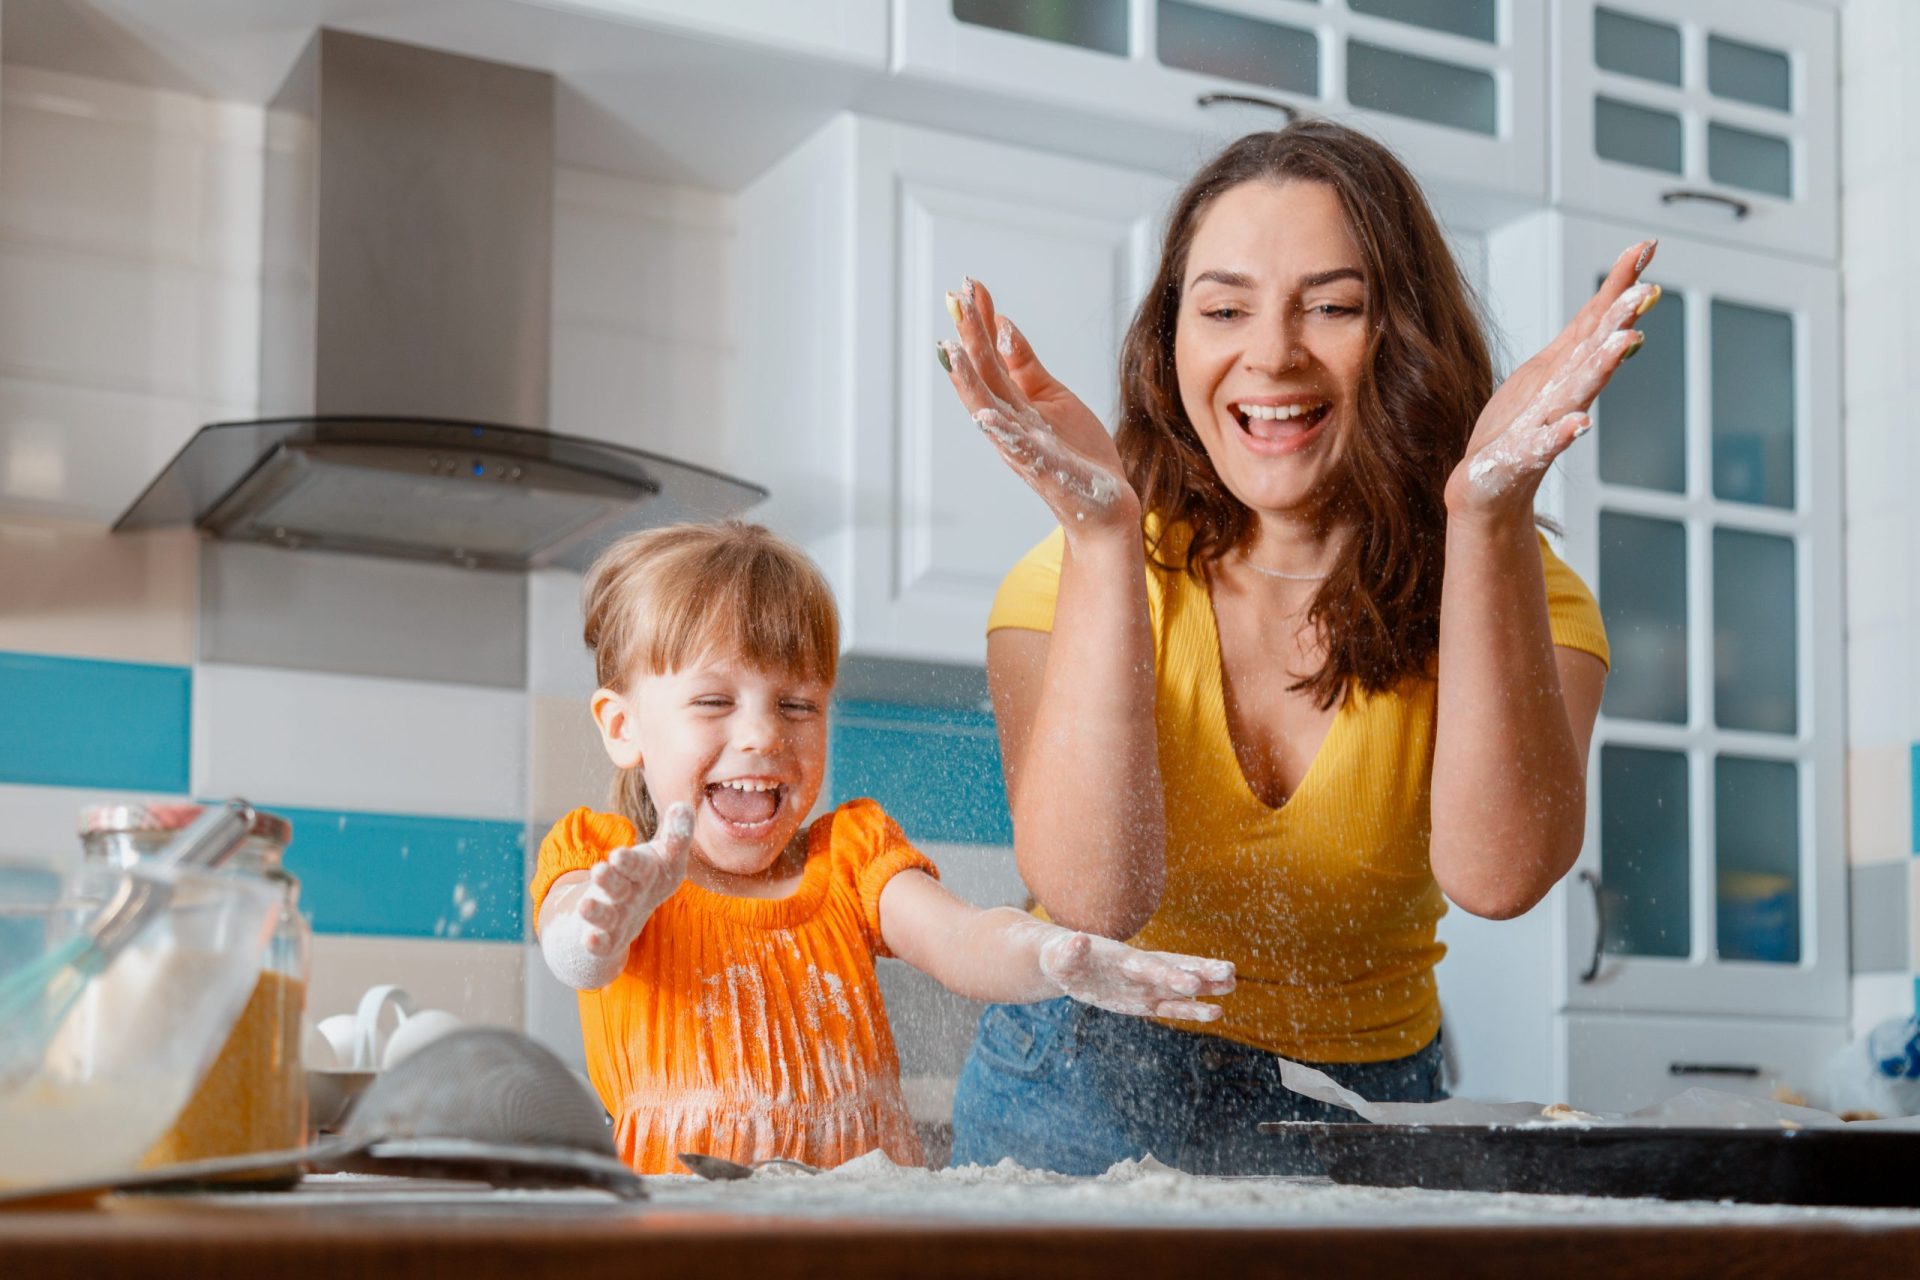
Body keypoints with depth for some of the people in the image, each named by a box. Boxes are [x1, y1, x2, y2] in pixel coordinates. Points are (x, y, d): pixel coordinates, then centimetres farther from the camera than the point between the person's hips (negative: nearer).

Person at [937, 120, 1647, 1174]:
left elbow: (1496, 873, -26)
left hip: (1358, 1103, 1)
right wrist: (1100, 537, -31)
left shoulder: (1511, 585, -7)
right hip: (1083, 1106, 0)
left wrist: (1490, 517, -34)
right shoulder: (1069, 578, -9)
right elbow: (1092, 897, -25)